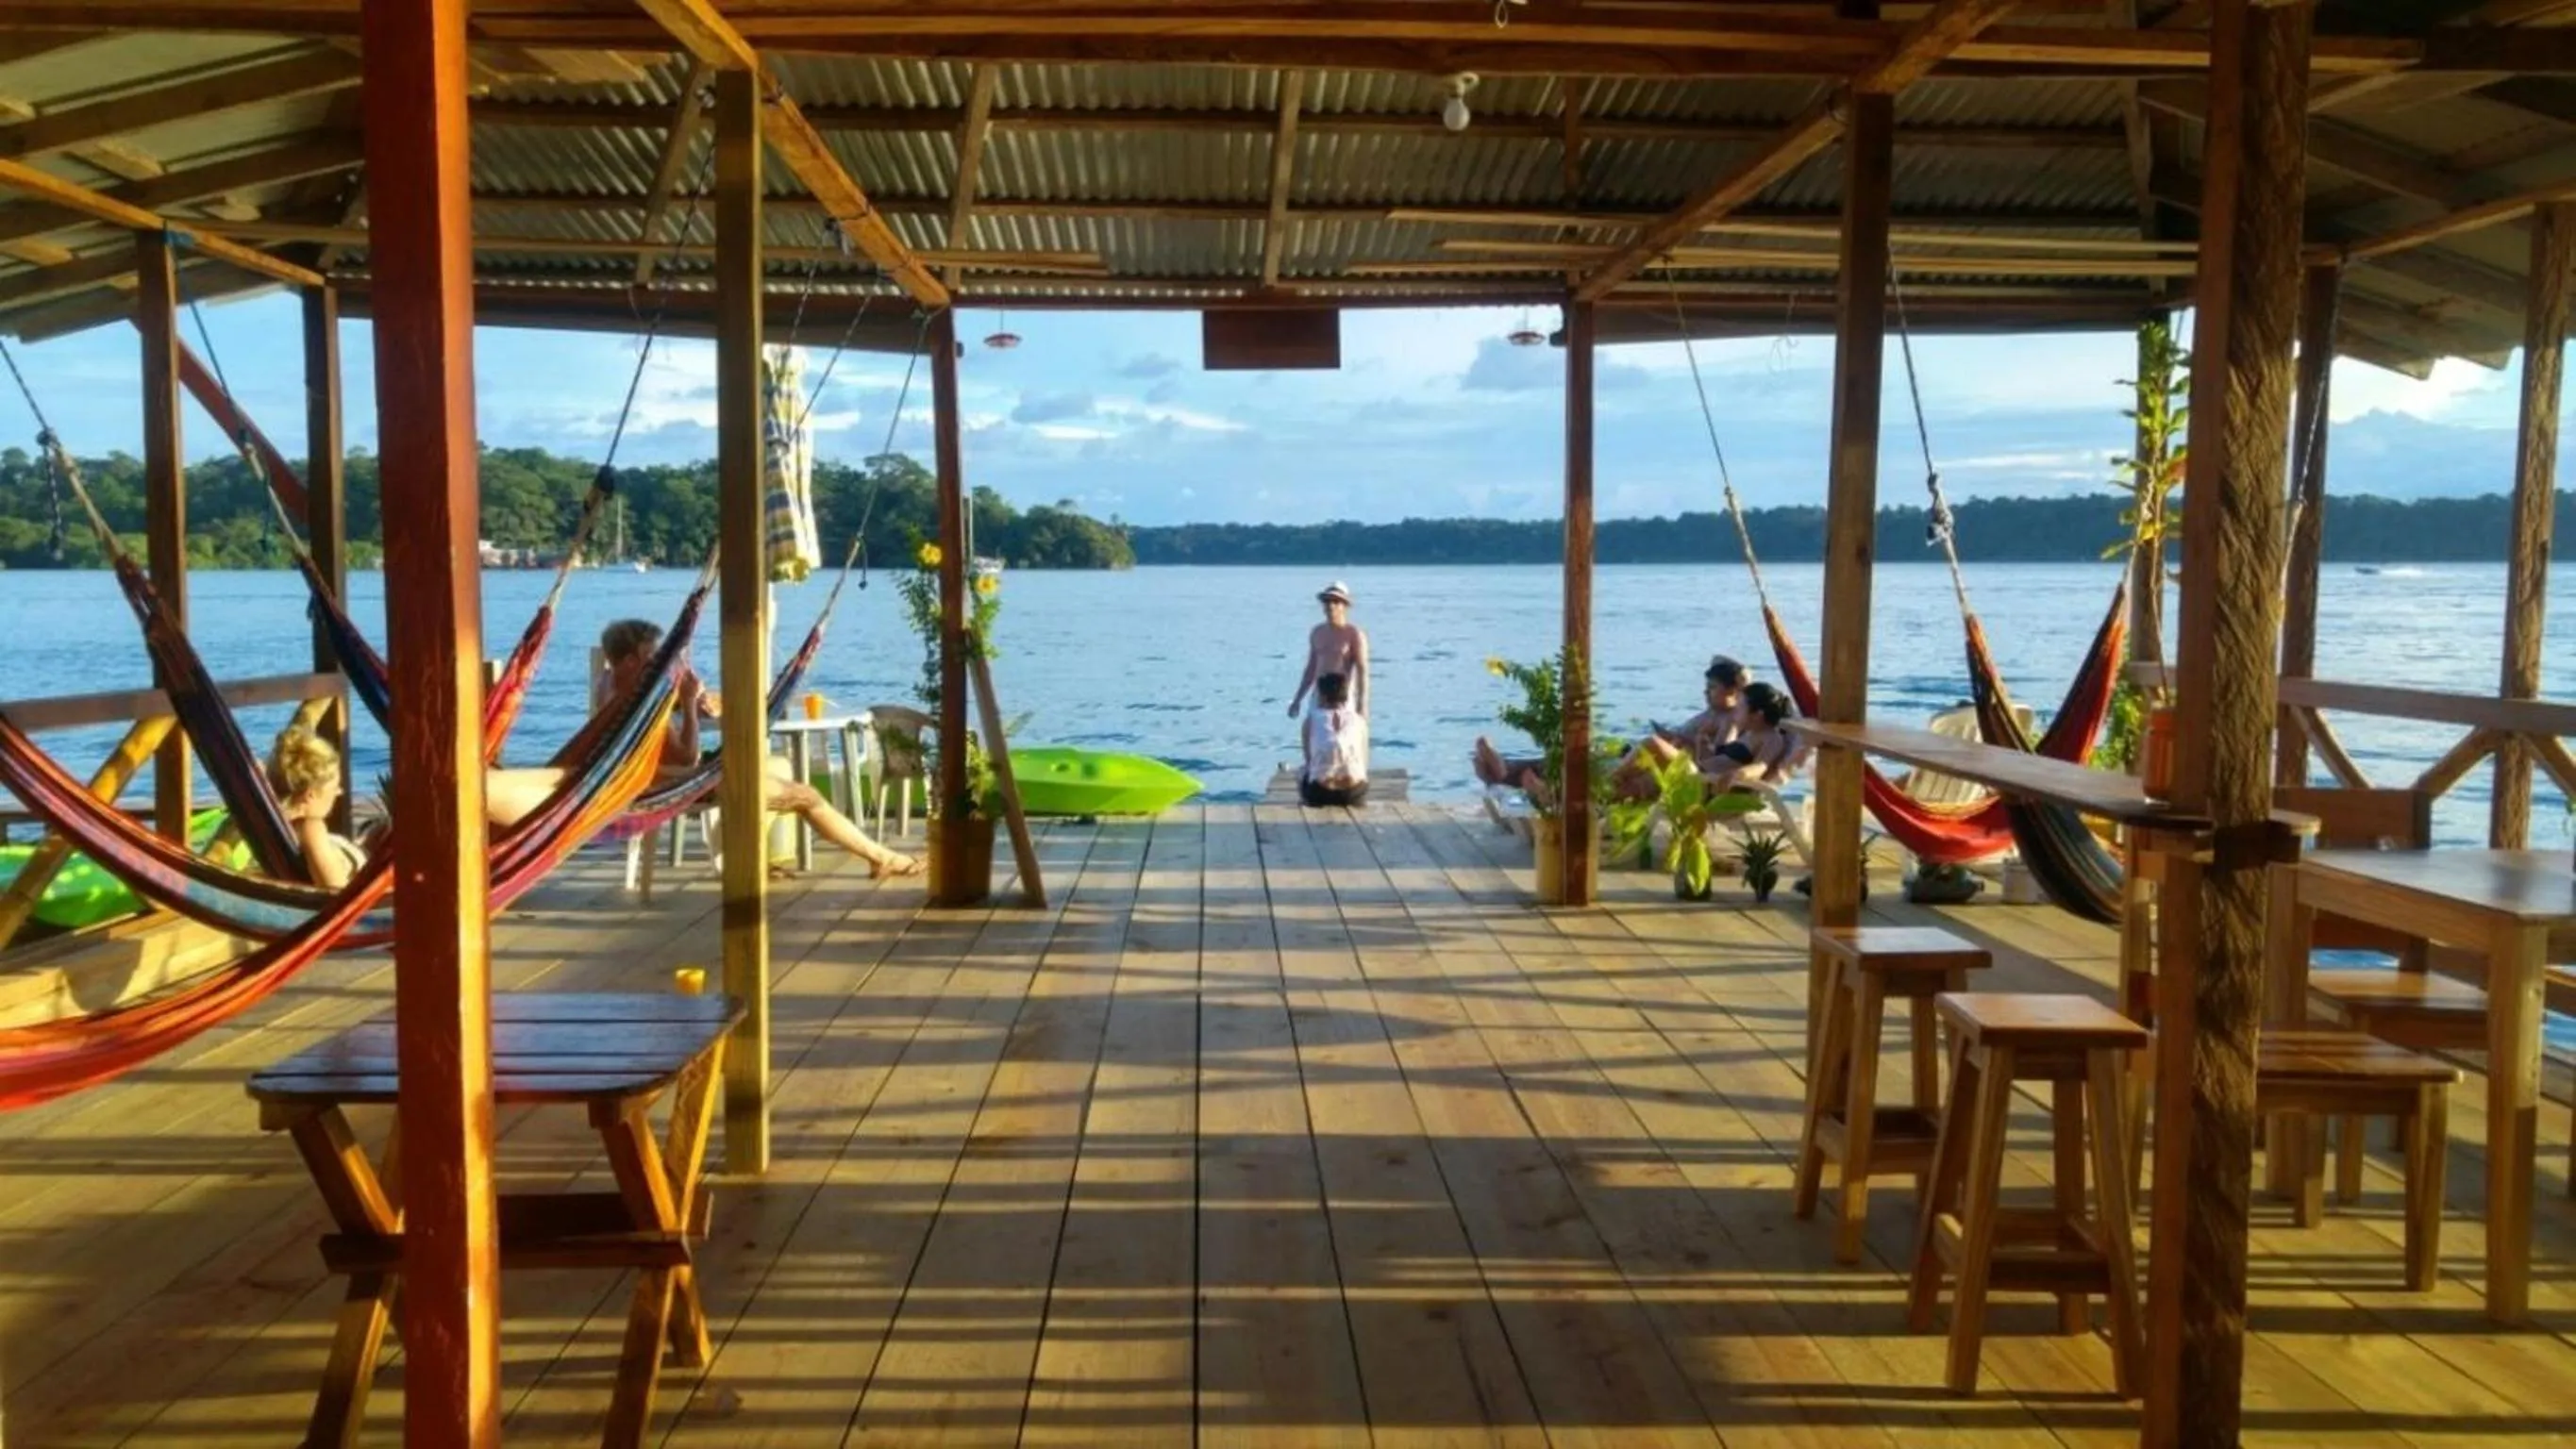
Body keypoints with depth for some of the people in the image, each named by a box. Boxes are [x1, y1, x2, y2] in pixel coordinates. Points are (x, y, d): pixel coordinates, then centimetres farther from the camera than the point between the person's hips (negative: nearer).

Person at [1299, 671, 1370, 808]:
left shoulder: (1312, 719, 4)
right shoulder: (1359, 719, 9)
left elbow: (1308, 757, 12)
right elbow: (1364, 761, 15)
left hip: (1320, 792, -1)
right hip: (1355, 793, 1)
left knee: (1302, 772, 34)